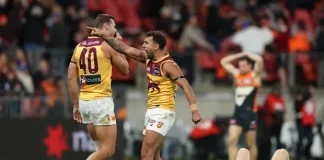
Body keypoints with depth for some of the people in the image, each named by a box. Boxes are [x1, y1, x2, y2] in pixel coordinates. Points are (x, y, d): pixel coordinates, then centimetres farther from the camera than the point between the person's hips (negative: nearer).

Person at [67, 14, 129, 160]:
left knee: (101, 148, 18)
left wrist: (76, 105, 14)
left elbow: (71, 78, 8)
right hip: (101, 101, -7)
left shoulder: (79, 47, 10)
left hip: (84, 101, 7)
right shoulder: (108, 45, -6)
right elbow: (125, 70, 6)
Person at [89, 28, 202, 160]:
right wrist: (103, 35, 10)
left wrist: (194, 110, -28)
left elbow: (186, 86, -19)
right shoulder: (148, 58, 9)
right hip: (151, 111, 9)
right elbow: (126, 49, 14)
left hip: (162, 113, -9)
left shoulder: (168, 65, -14)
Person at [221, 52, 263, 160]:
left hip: (250, 113, -4)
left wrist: (247, 54, -2)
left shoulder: (255, 75, -1)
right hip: (237, 113, 4)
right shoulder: (236, 74, 13)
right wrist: (240, 55, 12)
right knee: (232, 141, -11)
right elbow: (223, 62, 18)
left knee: (251, 145, 4)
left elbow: (259, 60, -18)